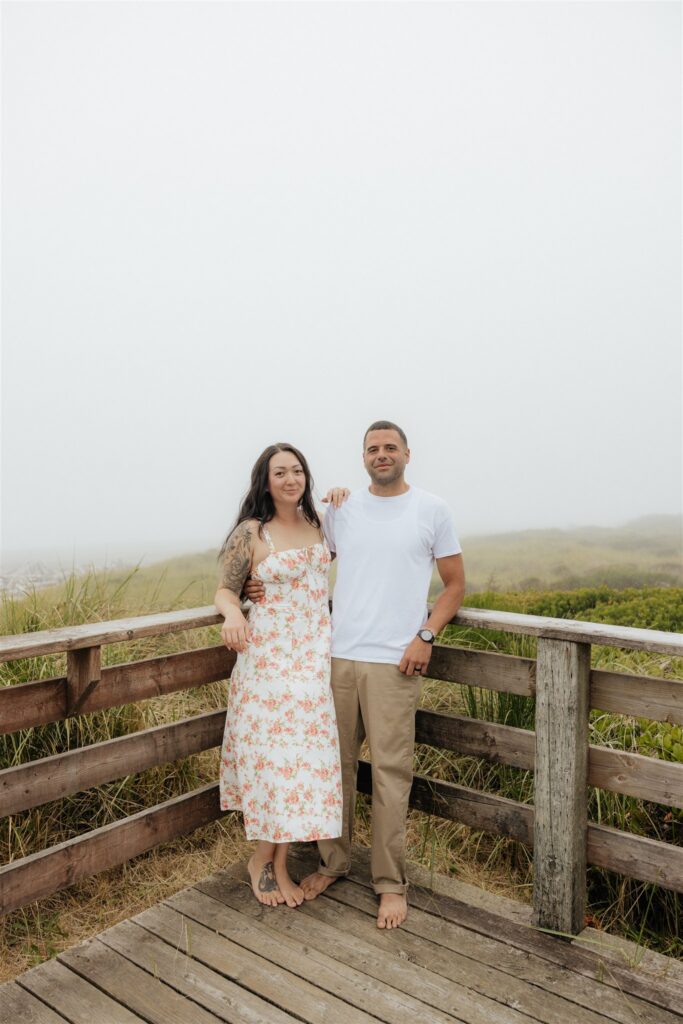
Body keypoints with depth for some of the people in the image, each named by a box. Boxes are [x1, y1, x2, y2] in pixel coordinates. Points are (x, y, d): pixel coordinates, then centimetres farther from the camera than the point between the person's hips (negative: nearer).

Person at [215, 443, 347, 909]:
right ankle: (263, 859, 24)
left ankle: (277, 862, 23)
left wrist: (342, 508, 9)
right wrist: (233, 613, -24)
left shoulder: (318, 524, 8)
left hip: (314, 655, 5)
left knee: (303, 752, 7)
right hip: (268, 655, -4)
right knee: (272, 752, 1)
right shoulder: (251, 533, -6)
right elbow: (226, 589, -1)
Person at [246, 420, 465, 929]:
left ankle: (391, 883, 18)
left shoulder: (432, 509, 3)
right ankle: (333, 861, 31)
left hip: (394, 662, -3)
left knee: (390, 772, 2)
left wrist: (426, 635, -7)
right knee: (334, 763, 12)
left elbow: (456, 583, 6)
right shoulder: (340, 509, 10)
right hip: (338, 656, 3)